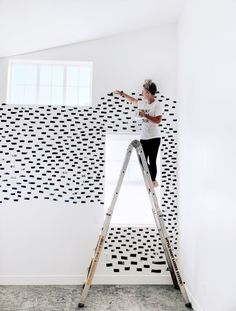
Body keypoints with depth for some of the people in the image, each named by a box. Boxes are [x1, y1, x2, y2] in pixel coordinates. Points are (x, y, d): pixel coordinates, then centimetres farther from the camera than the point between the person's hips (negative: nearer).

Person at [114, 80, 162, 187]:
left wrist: (145, 115, -19)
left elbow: (158, 120, -19)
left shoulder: (157, 105, -9)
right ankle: (152, 180, 21)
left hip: (154, 138, -7)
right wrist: (121, 93, 33)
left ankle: (153, 181, 13)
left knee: (152, 160, -1)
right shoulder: (143, 103, 11)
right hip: (144, 138, 7)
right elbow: (132, 100, 28)